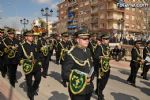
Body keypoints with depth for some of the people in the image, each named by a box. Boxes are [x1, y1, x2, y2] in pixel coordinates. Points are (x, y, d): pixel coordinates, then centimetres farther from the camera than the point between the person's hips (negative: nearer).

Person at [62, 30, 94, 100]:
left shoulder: (88, 51, 4)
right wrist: (80, 80, -27)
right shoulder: (71, 54, -20)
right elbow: (65, 74, -19)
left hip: (89, 88, 7)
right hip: (77, 90, -7)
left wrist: (91, 77, 5)